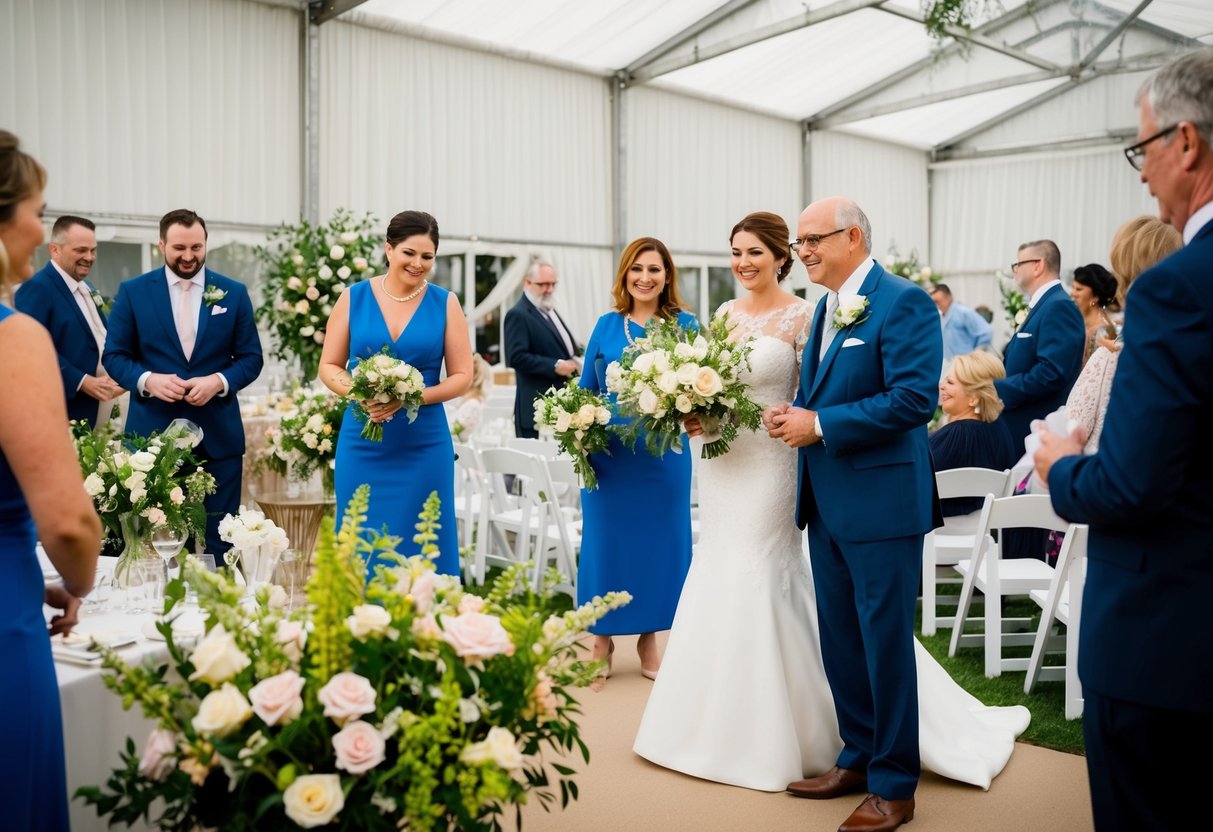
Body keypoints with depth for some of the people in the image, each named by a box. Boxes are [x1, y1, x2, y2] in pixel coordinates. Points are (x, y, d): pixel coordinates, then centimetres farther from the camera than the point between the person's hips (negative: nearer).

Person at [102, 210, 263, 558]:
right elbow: (114, 355, 4)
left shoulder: (234, 293, 6)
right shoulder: (133, 291, 4)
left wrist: (219, 381, -15)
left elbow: (251, 357, 5)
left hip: (218, 434, 1)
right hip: (153, 433, 0)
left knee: (218, 540, 5)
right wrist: (148, 380, -16)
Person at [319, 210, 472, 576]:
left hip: (423, 445, 0)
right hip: (363, 445, 1)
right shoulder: (353, 298, 3)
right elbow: (329, 366, 6)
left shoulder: (445, 303, 2)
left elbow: (462, 376, 1)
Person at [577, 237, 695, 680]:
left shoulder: (684, 324, 1)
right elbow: (586, 390, 10)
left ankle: (648, 642, 24)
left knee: (658, 541, 7)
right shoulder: (607, 324, 8)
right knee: (605, 539, 7)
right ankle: (601, 641, 22)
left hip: (663, 455, -1)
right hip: (607, 453, 1)